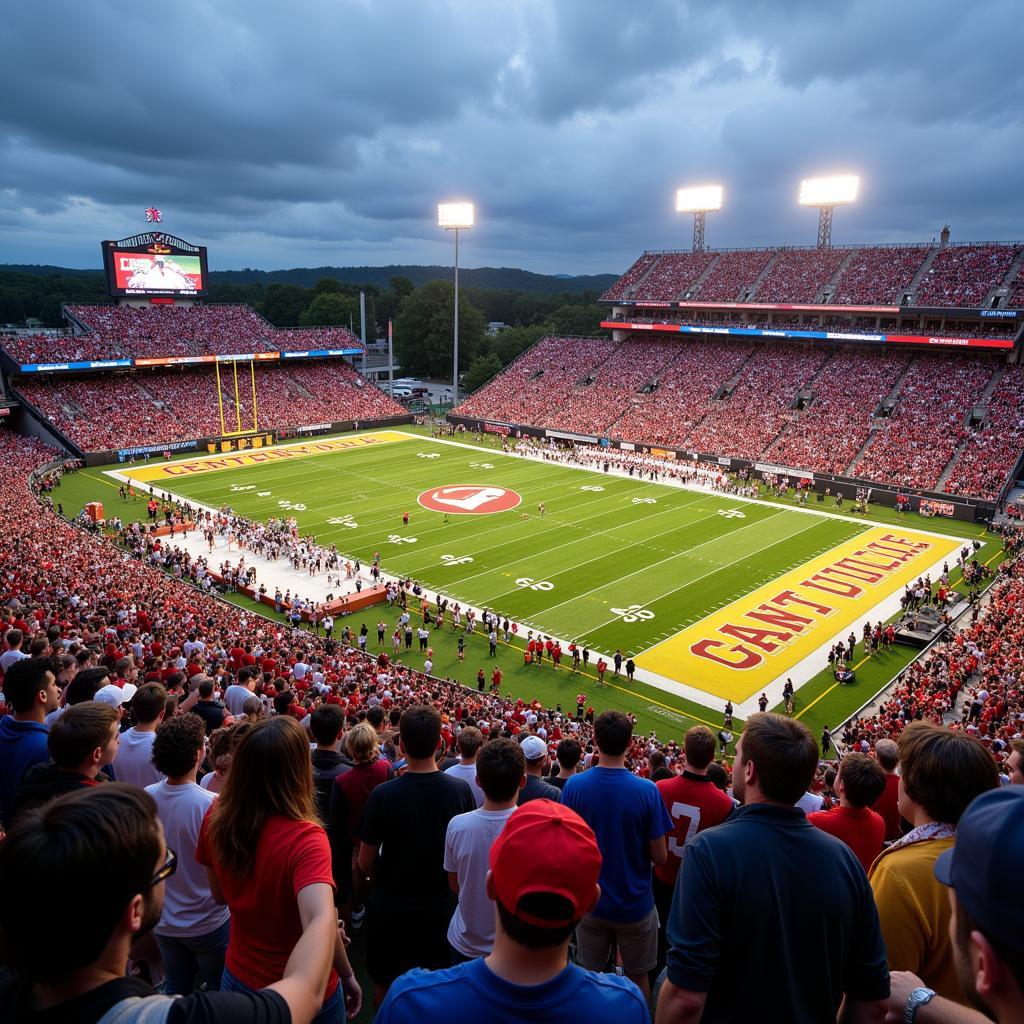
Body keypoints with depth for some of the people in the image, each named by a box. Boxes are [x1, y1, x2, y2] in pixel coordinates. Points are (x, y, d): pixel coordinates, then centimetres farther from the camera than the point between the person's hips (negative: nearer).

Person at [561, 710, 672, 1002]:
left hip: (590, 901, 1)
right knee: (637, 977, 20)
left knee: (591, 975, 20)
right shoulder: (647, 790, -22)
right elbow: (660, 857, -14)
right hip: (635, 904, -1)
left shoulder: (574, 786, -17)